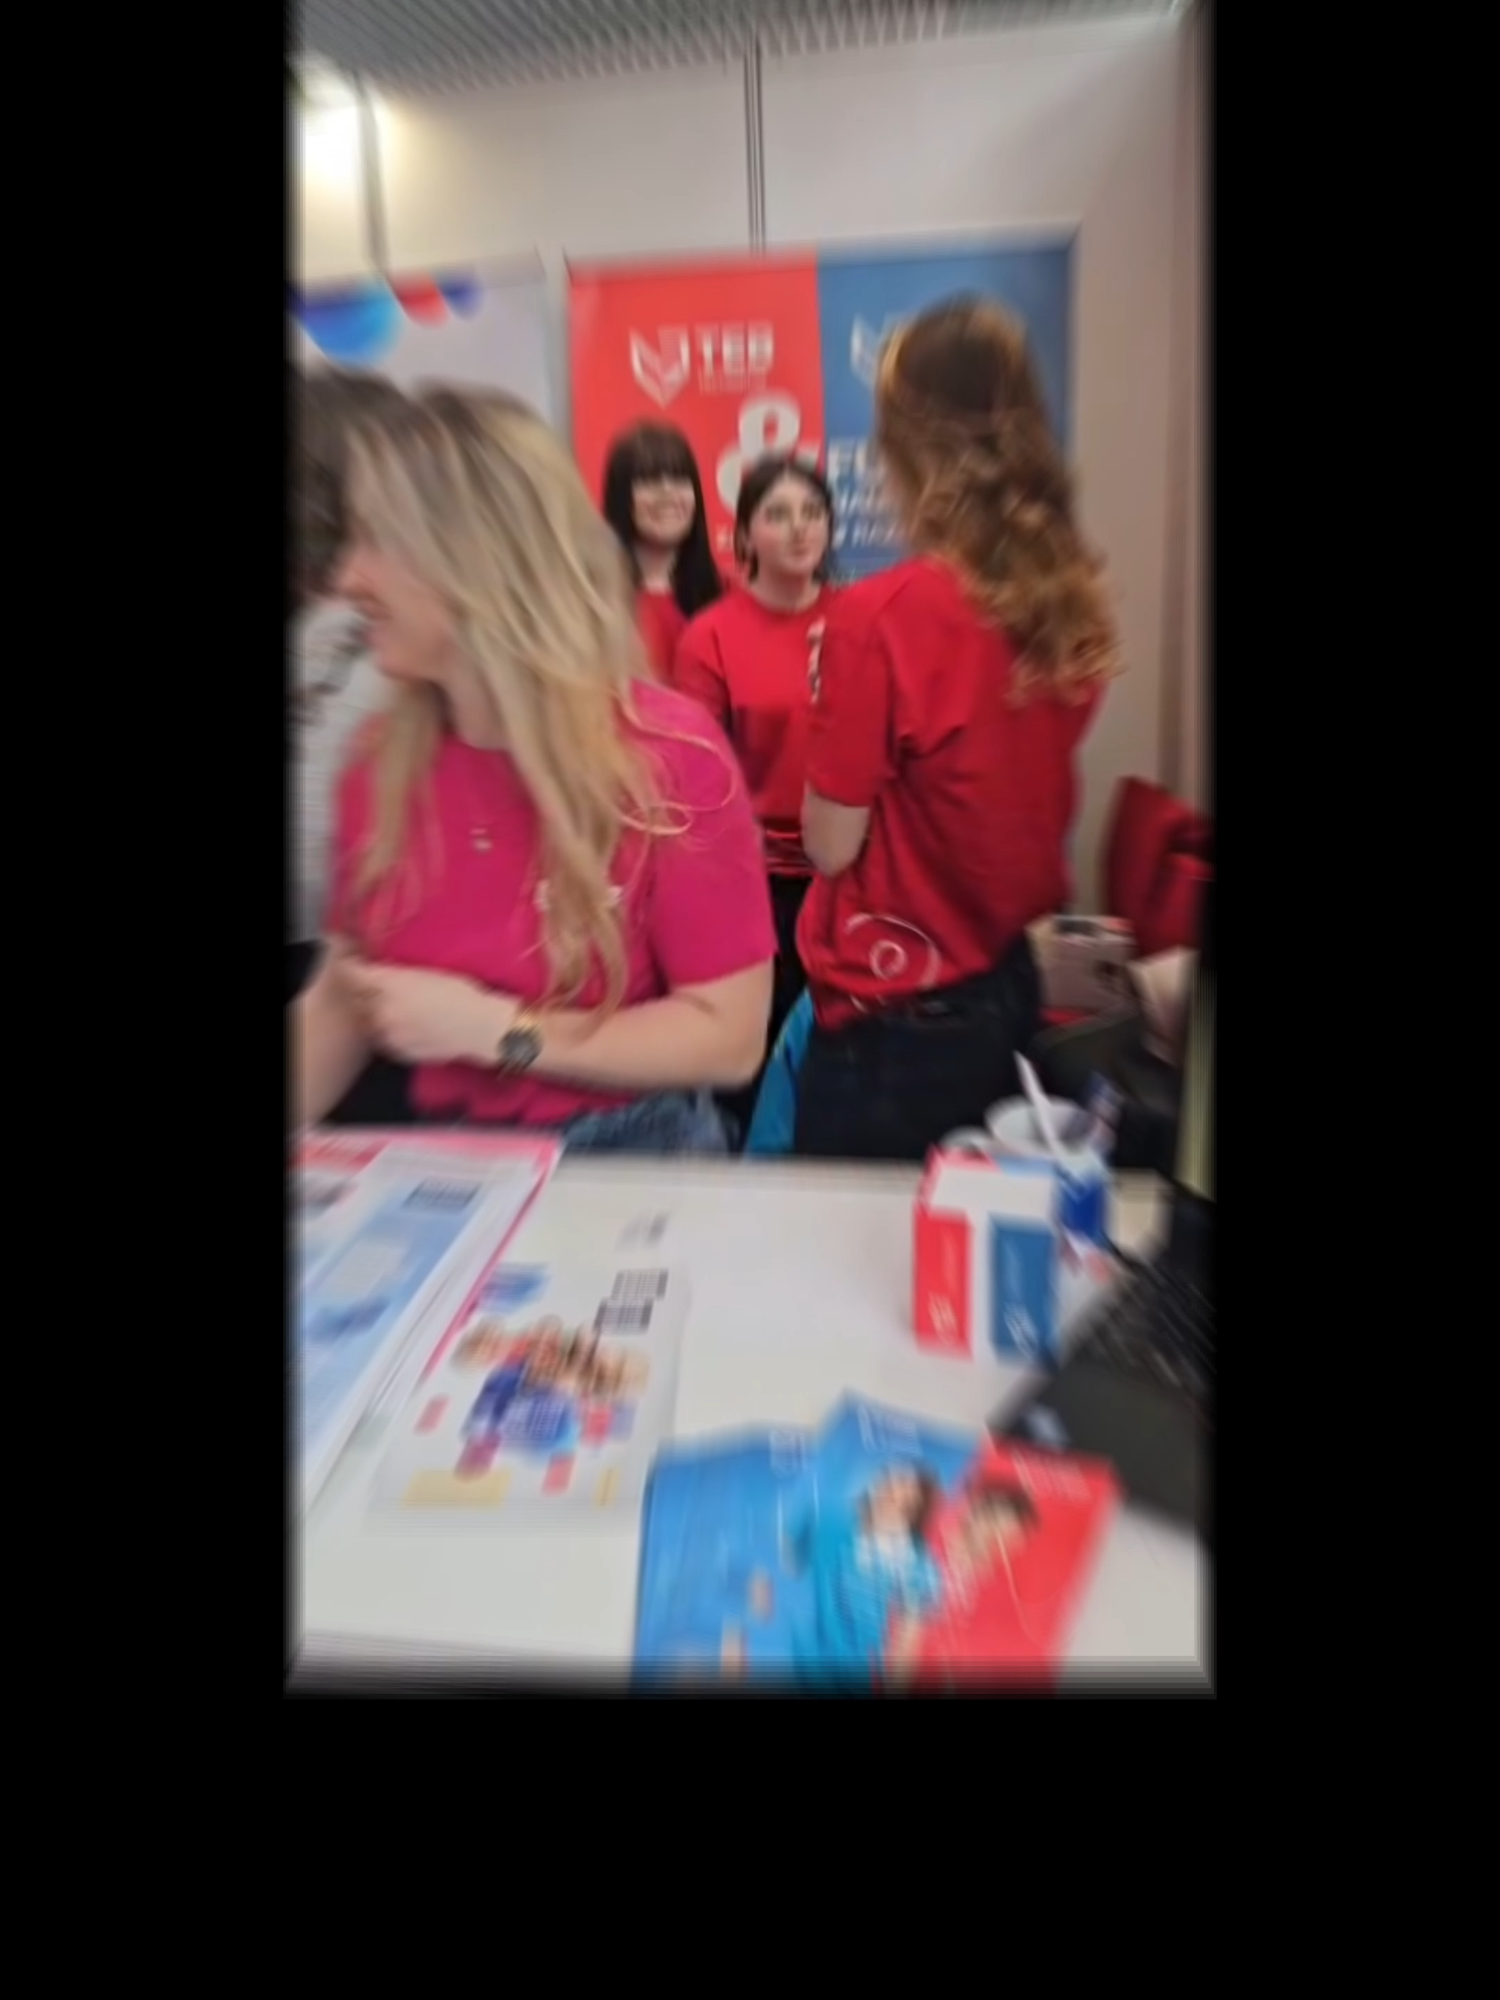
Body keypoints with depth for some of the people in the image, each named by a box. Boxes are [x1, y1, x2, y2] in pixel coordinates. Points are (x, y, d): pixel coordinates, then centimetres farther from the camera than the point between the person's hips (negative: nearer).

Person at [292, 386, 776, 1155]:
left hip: (632, 1160, -3)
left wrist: (491, 1029, -17)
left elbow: (729, 1037, -14)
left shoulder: (667, 754, -15)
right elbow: (343, 997, 7)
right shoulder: (381, 766, 0)